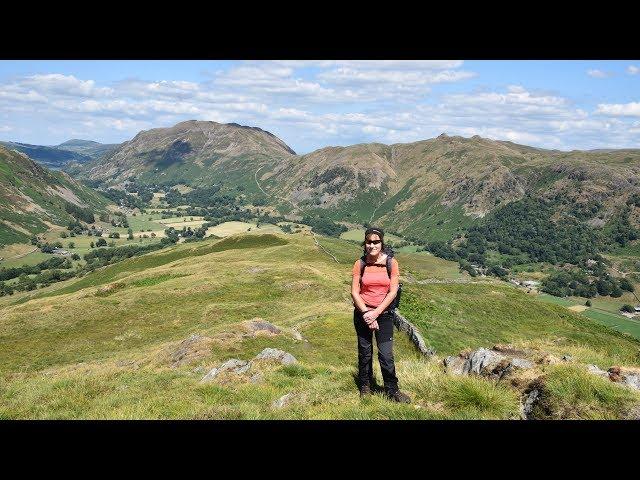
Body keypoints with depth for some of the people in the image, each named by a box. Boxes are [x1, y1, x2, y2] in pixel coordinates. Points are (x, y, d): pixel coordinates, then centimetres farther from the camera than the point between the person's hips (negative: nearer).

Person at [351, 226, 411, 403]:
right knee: (365, 353, 10)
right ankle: (365, 387, 28)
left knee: (386, 355, -4)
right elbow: (354, 292, -4)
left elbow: (393, 292, -7)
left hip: (384, 313, -1)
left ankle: (392, 390, 12)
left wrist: (376, 313, -13)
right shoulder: (360, 264, -2)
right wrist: (366, 312, -14)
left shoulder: (391, 263, -4)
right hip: (363, 313, 1)